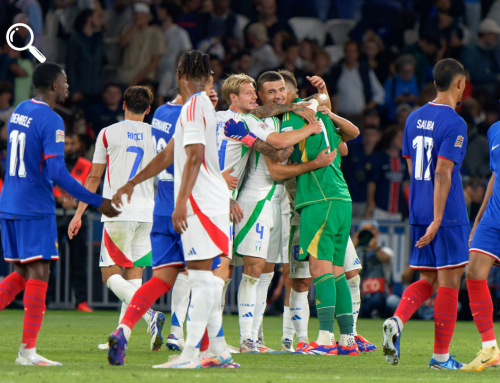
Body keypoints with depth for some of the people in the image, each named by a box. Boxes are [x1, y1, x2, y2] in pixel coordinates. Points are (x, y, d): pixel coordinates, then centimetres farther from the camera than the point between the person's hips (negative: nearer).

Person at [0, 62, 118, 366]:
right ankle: (28, 350, -5)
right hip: (35, 207, -8)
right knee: (38, 273, -4)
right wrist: (96, 202, -16)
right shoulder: (51, 121, -14)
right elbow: (56, 172, -21)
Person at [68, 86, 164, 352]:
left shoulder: (108, 134, 1)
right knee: (133, 276, 7)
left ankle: (150, 314, -25)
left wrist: (78, 214, 10)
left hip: (119, 213, -4)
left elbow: (94, 177, 5)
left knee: (111, 275, -2)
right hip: (147, 214, 4)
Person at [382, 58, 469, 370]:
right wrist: (437, 220, -21)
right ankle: (441, 356, 3)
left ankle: (396, 321, -13)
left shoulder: (414, 118, 11)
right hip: (448, 214, -7)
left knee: (427, 280, 14)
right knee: (449, 280, 1)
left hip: (419, 212, 7)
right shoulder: (455, 124, -13)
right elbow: (443, 172, -20)